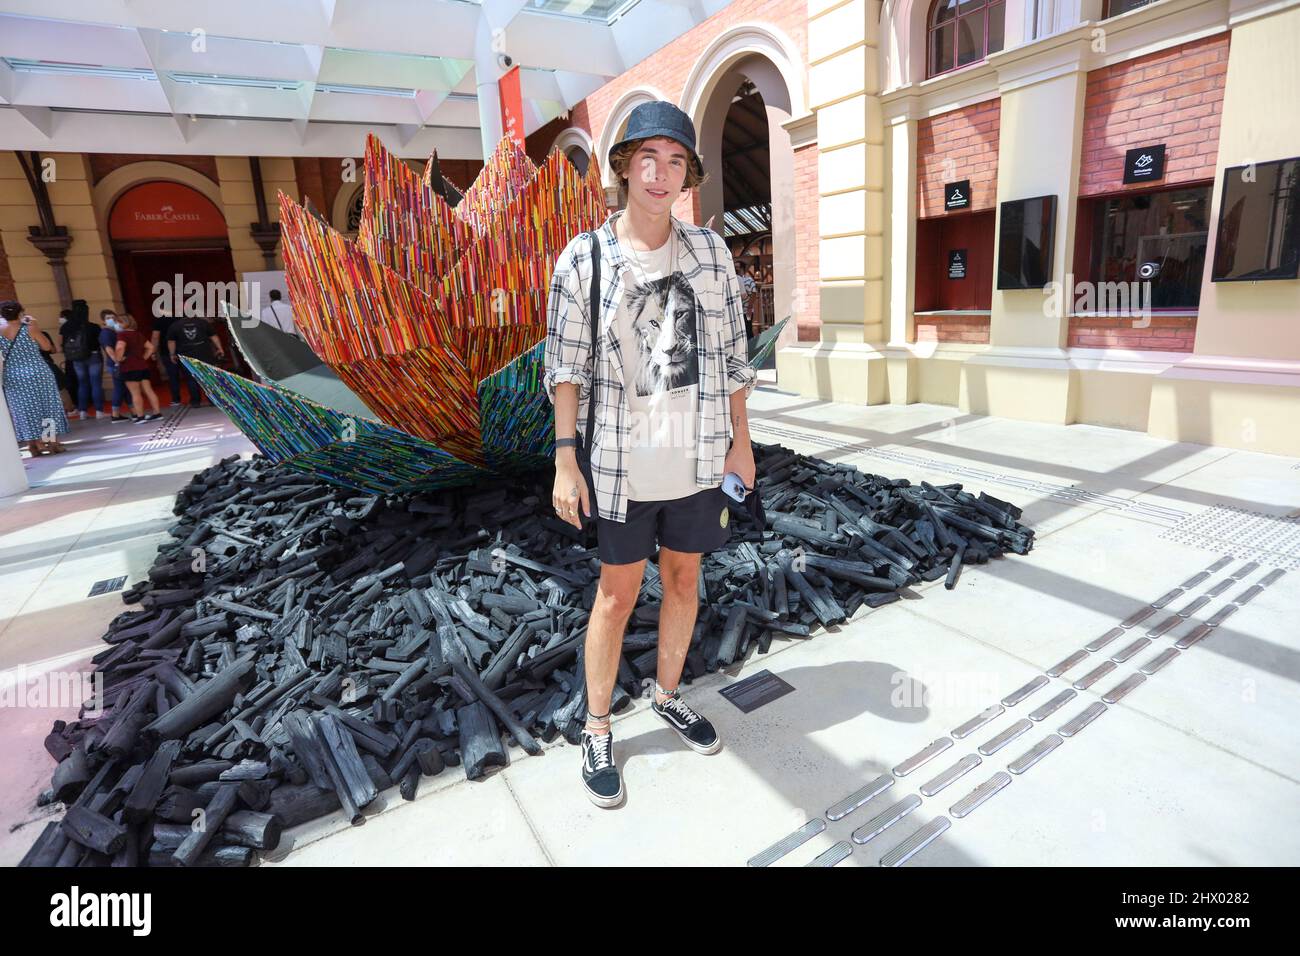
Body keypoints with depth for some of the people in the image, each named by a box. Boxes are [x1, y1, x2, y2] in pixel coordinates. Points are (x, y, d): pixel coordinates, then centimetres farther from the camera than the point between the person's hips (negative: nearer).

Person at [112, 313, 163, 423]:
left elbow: (120, 348, -26)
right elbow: (150, 347, 20)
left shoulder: (122, 334, -10)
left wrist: (118, 359, -13)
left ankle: (140, 416, 1)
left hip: (130, 368, -7)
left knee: (135, 393, -2)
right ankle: (157, 413, 9)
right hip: (143, 366, 7)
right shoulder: (139, 334, 13)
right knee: (148, 391, 9)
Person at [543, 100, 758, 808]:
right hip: (622, 463, -3)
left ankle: (668, 697, 40)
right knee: (617, 594, 7)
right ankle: (597, 732, 27)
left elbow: (730, 351, 7)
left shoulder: (709, 251, 3)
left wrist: (741, 442, 6)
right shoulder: (583, 259, -5)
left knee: (683, 578, 16)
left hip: (699, 458, 3)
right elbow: (566, 366, -4)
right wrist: (565, 461, -9)